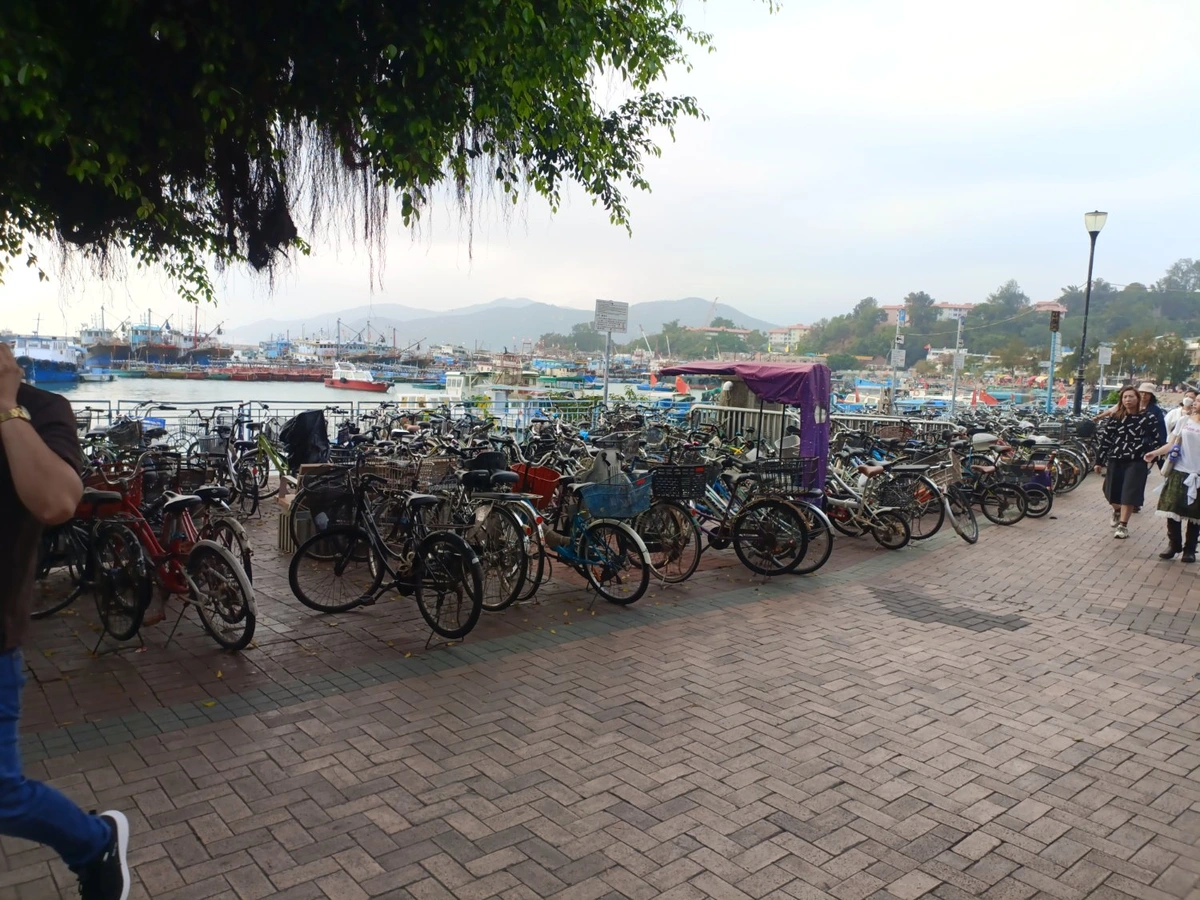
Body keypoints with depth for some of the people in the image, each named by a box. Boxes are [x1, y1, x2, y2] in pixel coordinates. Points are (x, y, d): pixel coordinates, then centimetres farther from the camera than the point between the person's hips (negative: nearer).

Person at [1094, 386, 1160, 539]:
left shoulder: (1148, 417, -3)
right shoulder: (1116, 417, 3)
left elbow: (1156, 440, -1)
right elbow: (1106, 439, 5)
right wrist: (1099, 461, 4)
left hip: (1137, 462, -3)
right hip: (1116, 460, 3)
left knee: (1129, 494, -5)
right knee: (1112, 491, 11)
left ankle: (1123, 525, 6)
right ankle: (1117, 511, 42)